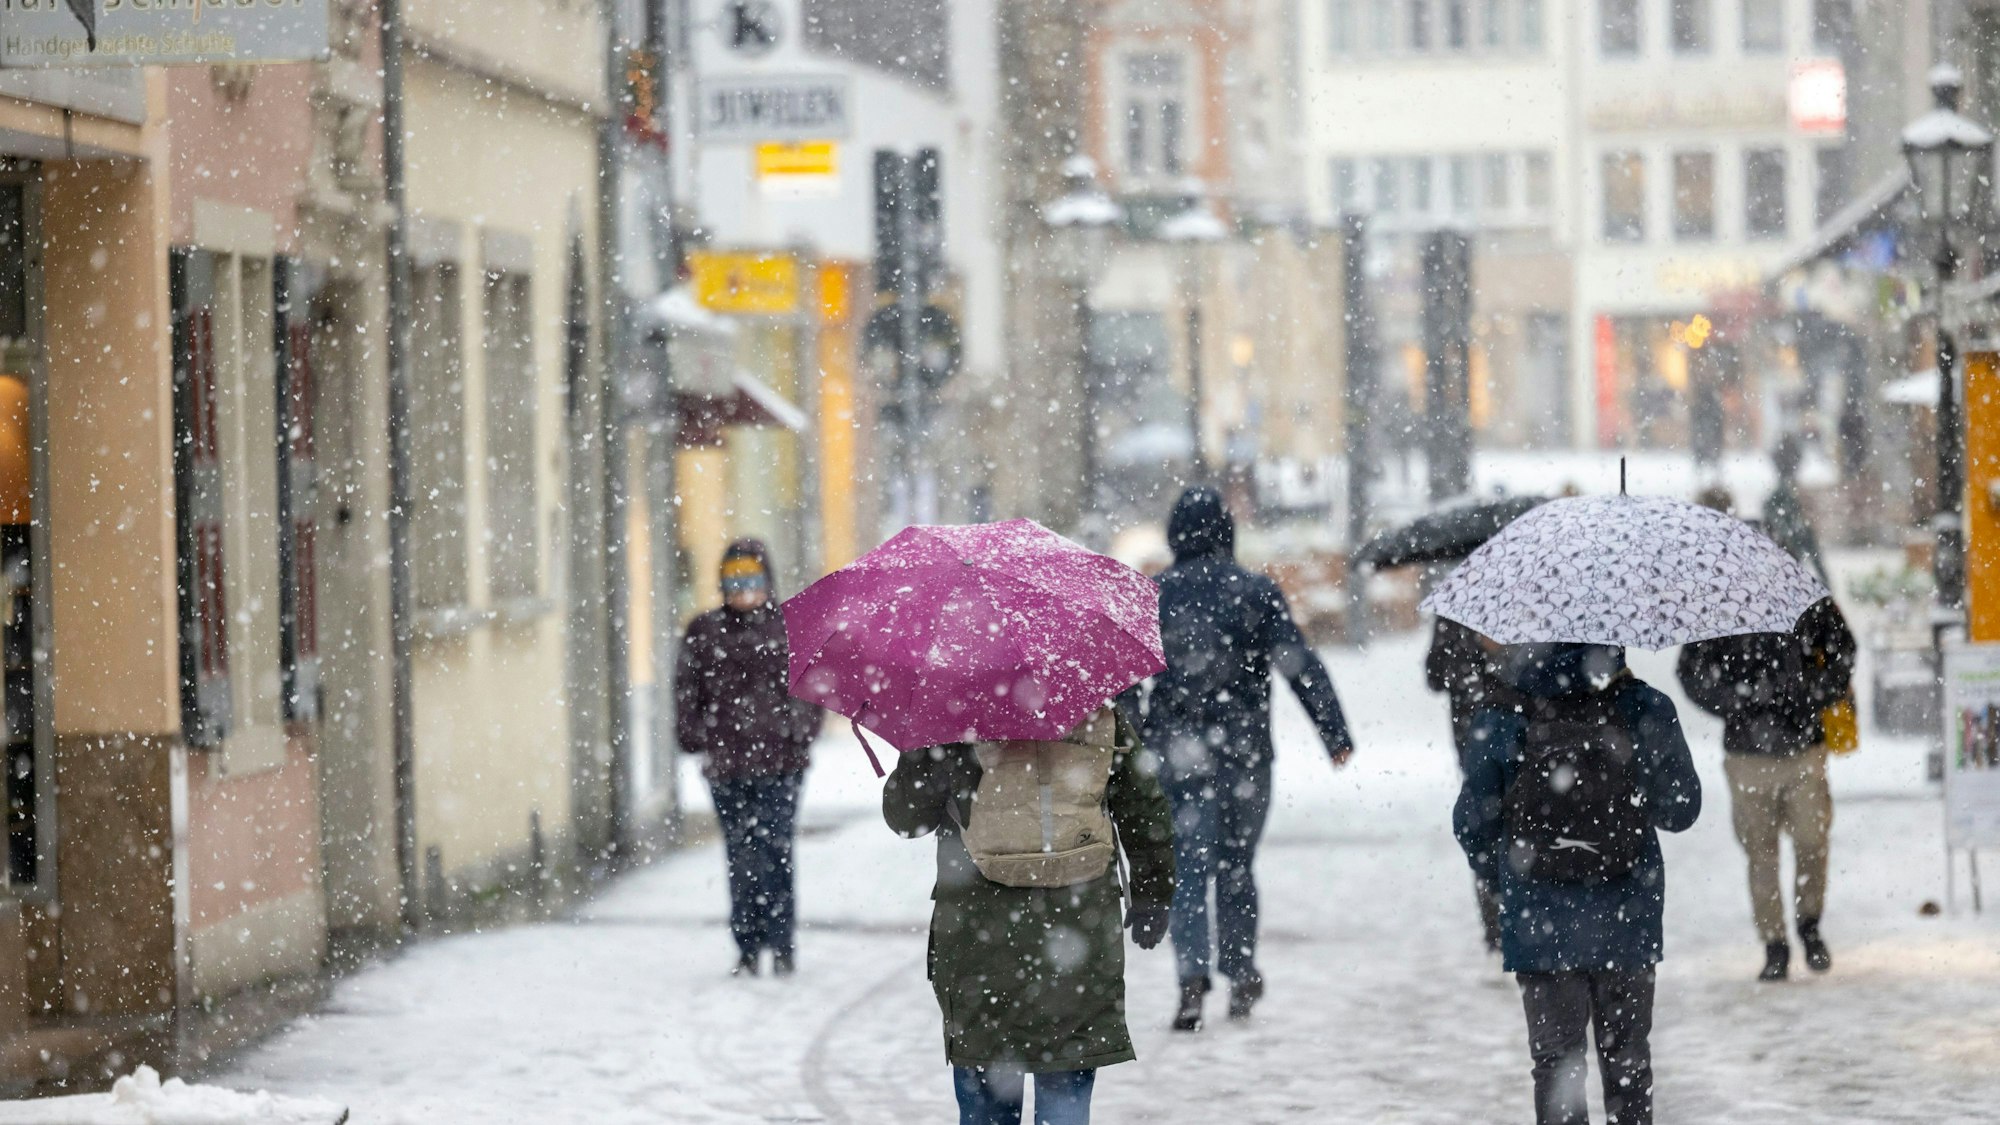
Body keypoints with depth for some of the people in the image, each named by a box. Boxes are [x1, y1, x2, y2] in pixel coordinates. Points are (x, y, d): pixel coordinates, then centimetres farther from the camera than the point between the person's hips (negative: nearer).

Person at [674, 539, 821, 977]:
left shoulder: (791, 628, 6)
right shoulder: (703, 634, 10)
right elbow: (687, 692, 13)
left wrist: (799, 735, -3)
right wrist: (698, 743, 4)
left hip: (779, 763, -2)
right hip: (726, 765, 2)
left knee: (774, 853, -9)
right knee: (740, 859, 4)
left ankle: (782, 947, -3)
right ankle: (747, 949, 11)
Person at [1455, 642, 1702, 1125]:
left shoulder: (1500, 724, -12)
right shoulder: (1645, 713, -12)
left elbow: (1472, 824, -2)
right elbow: (1680, 810, -2)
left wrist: (1498, 874, 18)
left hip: (1540, 924, -1)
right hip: (1626, 922, 1)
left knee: (1555, 1057, 10)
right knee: (1627, 1059, 15)